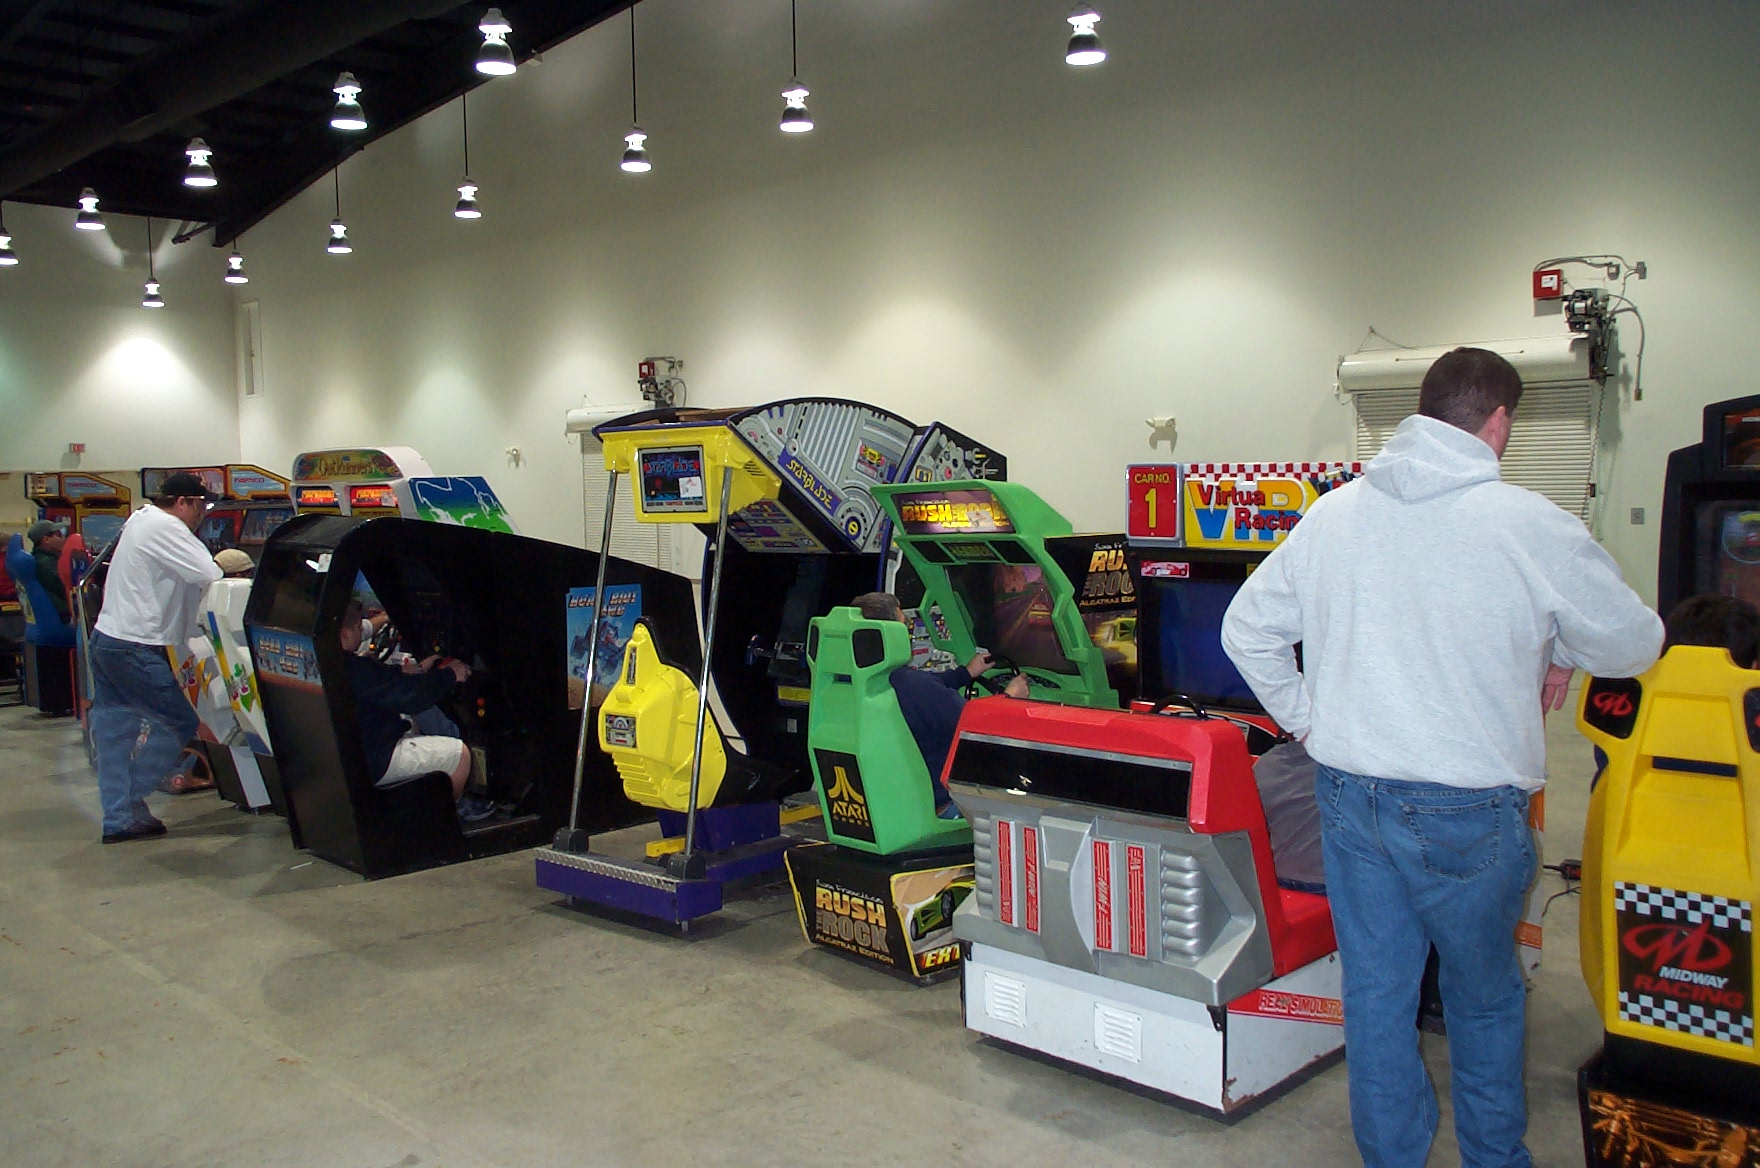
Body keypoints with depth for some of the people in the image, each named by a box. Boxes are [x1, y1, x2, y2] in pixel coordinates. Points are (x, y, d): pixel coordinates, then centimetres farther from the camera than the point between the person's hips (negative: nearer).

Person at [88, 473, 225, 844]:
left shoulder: (141, 520, 17)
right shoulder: (165, 528, -14)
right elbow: (210, 577, -20)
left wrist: (221, 568, 2)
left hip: (106, 639, 10)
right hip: (134, 648, -10)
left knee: (114, 731, 10)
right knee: (179, 722, -2)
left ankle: (117, 819, 15)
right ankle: (130, 800, 6)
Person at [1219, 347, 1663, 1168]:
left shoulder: (1331, 514, 1)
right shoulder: (1532, 526, -14)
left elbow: (1246, 628, 9)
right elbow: (1635, 644, -1)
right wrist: (1558, 652, 17)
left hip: (1346, 793, 4)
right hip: (1468, 808, -3)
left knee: (1373, 989, 15)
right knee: (1484, 996, 18)